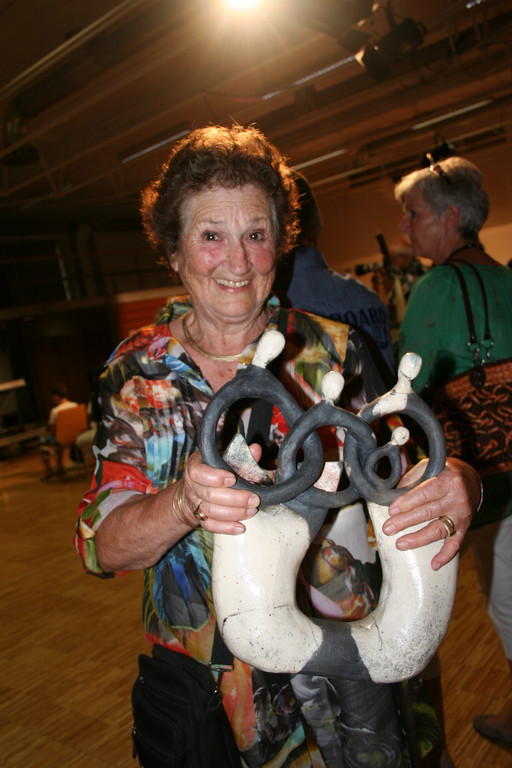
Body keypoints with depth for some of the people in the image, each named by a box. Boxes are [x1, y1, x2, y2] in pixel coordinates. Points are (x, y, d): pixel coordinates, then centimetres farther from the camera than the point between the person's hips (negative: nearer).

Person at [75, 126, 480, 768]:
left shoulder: (335, 352, -8)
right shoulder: (135, 372, -7)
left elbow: (401, 472, -5)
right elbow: (101, 546, -12)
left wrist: (457, 483, -28)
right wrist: (185, 502, -33)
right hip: (196, 685, 1)